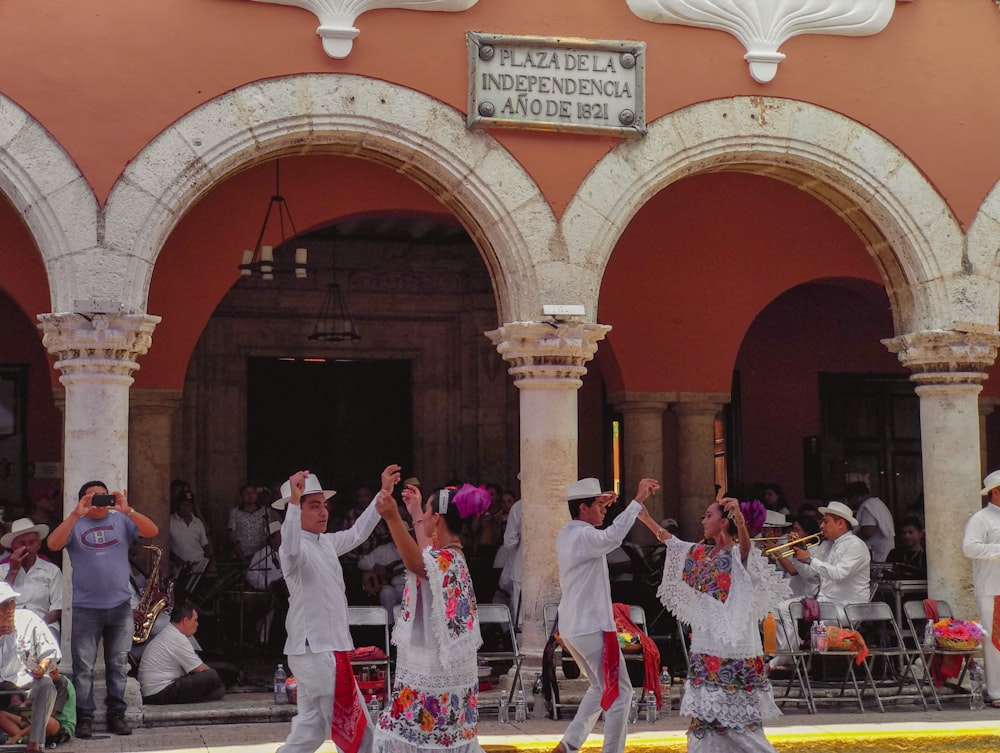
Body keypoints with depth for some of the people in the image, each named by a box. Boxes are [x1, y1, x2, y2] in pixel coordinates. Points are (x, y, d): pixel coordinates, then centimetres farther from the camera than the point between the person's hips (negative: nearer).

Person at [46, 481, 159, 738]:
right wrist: (76, 514, -21)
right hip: (85, 608, -2)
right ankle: (84, 718, 4)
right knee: (83, 667, -1)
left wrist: (128, 510, -18)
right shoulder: (75, 525, 3)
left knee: (118, 665, 7)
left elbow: (152, 531, -6)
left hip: (120, 606, 2)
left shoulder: (121, 521, 7)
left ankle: (116, 715, 14)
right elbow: (53, 543, -14)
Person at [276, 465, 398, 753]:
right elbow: (290, 549, -39)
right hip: (315, 650, -10)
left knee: (311, 727, 15)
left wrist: (384, 493, 24)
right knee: (356, 728, -2)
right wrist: (294, 500, -52)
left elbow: (357, 533, 27)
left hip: (325, 648, 10)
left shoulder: (326, 543, 14)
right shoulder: (297, 548, -16)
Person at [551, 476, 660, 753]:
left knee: (600, 689, 22)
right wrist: (638, 500, -42)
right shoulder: (583, 536, -18)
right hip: (592, 627, -10)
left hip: (571, 627, 10)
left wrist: (601, 508, 23)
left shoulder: (566, 536, 10)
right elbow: (612, 537, -41)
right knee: (619, 692, 0)